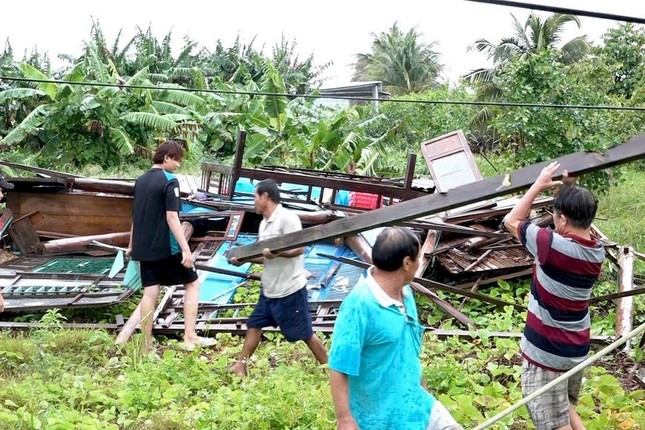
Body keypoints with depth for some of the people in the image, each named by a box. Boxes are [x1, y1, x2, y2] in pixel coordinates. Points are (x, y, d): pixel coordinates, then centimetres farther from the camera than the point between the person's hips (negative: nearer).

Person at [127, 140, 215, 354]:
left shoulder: (141, 180, 11)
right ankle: (190, 336, 3)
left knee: (150, 292, 8)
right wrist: (186, 249, -20)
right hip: (166, 247, -7)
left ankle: (146, 346, 9)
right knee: (192, 283, 8)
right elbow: (172, 217, -19)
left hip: (144, 247, 7)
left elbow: (136, 215, 18)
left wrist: (132, 245, 26)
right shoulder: (169, 181, -12)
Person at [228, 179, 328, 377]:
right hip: (269, 289, 9)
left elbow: (299, 249, -23)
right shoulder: (264, 223, 12)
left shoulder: (287, 218, -17)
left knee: (305, 334, 1)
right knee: (254, 325, 13)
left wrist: (277, 253, -38)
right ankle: (240, 366, 24)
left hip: (290, 290, -9)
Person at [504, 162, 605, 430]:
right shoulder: (597, 252, -4)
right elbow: (580, 224, 18)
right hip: (577, 349, 8)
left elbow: (511, 221, -11)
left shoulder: (555, 246, -25)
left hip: (546, 353, -7)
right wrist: (570, 190, 7)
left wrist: (539, 185, -4)